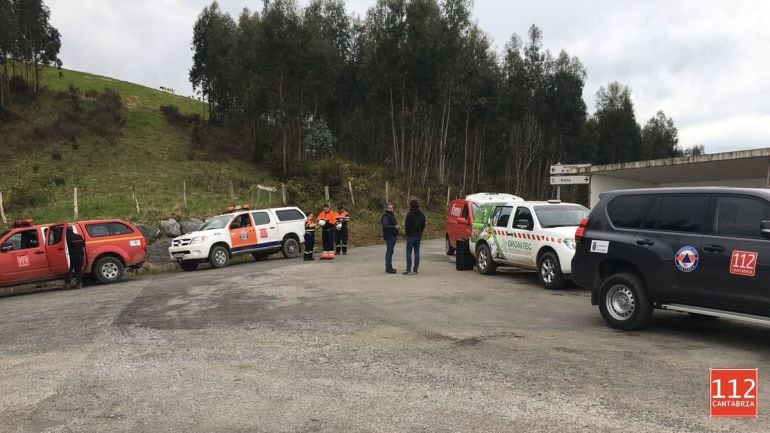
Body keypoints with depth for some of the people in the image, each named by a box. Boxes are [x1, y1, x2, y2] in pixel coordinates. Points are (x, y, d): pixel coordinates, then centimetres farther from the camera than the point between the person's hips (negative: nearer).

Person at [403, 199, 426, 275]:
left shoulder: (410, 214, -13)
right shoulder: (422, 215, 10)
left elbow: (407, 225, -13)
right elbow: (423, 225, 13)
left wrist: (407, 233, 1)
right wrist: (419, 232, 16)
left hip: (411, 235, -6)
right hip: (419, 236, 6)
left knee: (409, 253, -2)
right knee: (417, 253, 8)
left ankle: (408, 269, -7)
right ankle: (415, 270, 8)